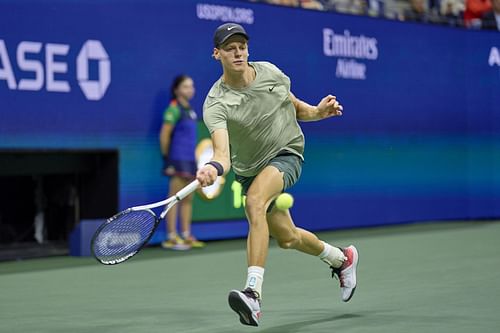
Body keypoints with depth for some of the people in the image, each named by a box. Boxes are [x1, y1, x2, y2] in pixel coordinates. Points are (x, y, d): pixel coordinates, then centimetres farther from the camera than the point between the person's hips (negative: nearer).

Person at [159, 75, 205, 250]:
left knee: (188, 199, 9)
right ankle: (171, 237, -1)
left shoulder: (189, 110, 14)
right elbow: (164, 136, -11)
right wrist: (167, 161, -13)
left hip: (190, 159, 8)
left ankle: (186, 235, 15)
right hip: (178, 160, -8)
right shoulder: (174, 109, -9)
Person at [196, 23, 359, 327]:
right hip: (250, 169, 2)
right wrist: (214, 168, -60)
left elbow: (293, 105, 10)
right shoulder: (216, 104, -22)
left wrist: (317, 111, -10)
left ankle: (253, 294, -40)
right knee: (286, 238, 16)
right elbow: (223, 151, -37)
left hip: (286, 154, -2)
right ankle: (341, 259, 48)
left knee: (255, 202, -33)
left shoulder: (270, 72, -11)